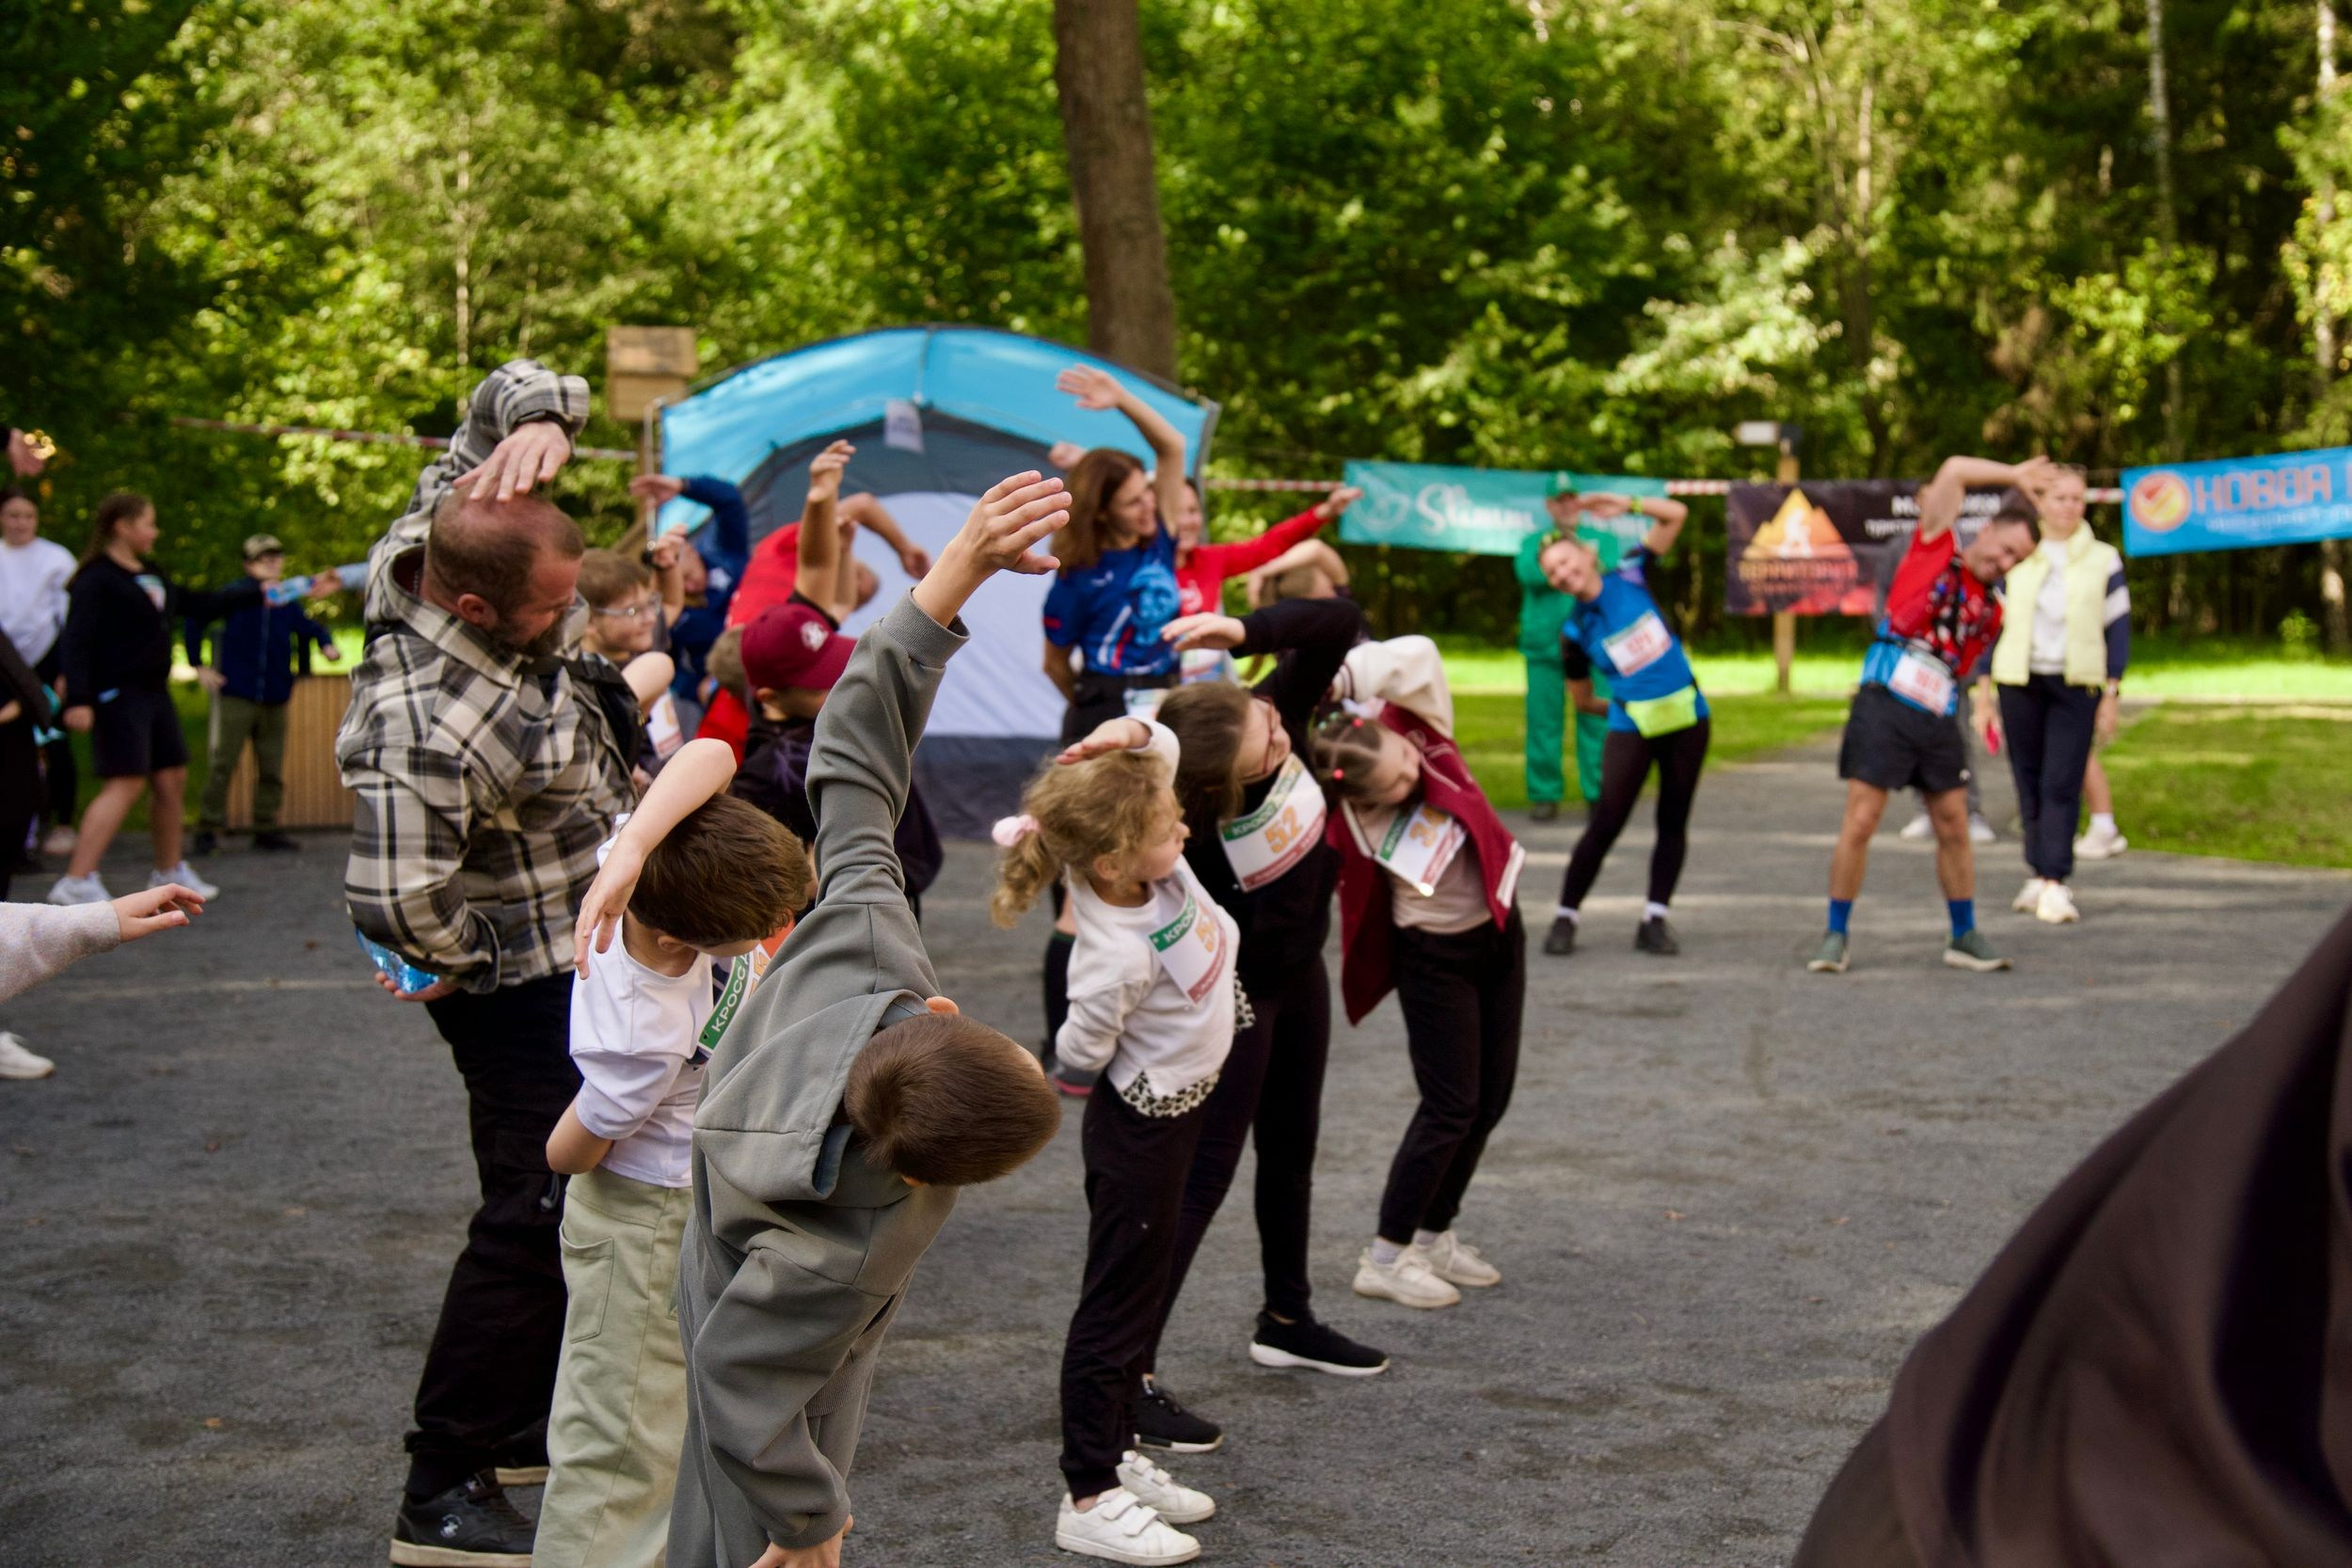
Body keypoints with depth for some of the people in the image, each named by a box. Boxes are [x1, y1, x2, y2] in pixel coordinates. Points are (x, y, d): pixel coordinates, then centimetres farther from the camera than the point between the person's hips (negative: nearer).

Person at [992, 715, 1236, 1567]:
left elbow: (1165, 747, -2)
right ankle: (1089, 1499, 12)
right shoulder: (1115, 960, -34)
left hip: (1178, 1111, 9)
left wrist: (1132, 732, -24)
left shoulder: (1148, 857, -13)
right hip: (1141, 1124, -9)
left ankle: (1115, 1457, 33)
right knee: (1118, 1302, 1)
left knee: (1138, 1290, 19)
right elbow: (1079, 1052, -20)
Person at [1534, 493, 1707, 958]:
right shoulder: (1575, 631, -3)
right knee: (1606, 823, -8)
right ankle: (1566, 916, 2)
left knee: (1674, 822, 4)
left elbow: (1675, 514, 4)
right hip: (1631, 728, -2)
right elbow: (1583, 701, 8)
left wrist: (1627, 505, -5)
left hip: (1687, 718, 2)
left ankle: (1654, 920, 10)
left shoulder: (1630, 577, 0)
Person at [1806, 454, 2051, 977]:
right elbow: (1954, 471, -4)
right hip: (1883, 705, -5)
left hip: (1936, 718, 5)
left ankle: (1964, 936, 19)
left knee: (1954, 827, 7)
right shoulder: (1936, 549, 3)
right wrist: (2013, 474, 3)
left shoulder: (1992, 610, 16)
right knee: (1860, 822, -6)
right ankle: (1836, 935, 4)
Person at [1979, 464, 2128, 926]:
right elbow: (1992, 623, 10)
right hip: (2019, 683, 2)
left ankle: (2055, 883, -12)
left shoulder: (2103, 560, 4)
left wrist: (2112, 695, -1)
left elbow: (2117, 629, 5)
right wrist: (1982, 691, 5)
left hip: (2077, 686, -2)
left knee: (2062, 783, -10)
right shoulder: (2015, 557, 6)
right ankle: (2038, 872, 15)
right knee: (2029, 780, 4)